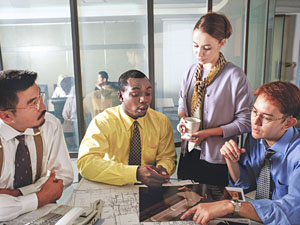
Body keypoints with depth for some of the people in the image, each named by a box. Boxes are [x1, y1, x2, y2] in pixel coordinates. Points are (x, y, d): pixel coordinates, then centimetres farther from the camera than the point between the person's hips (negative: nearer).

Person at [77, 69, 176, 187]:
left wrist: (162, 169, -20)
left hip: (150, 190, 4)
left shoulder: (162, 121, -2)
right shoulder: (102, 122, -12)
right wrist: (136, 173, -33)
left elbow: (168, 157, 5)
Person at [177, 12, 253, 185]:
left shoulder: (235, 76, -14)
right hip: (189, 153, 5)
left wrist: (209, 132, -20)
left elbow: (245, 122, -13)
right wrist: (182, 119, -7)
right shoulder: (191, 72, 3)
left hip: (217, 159, -5)